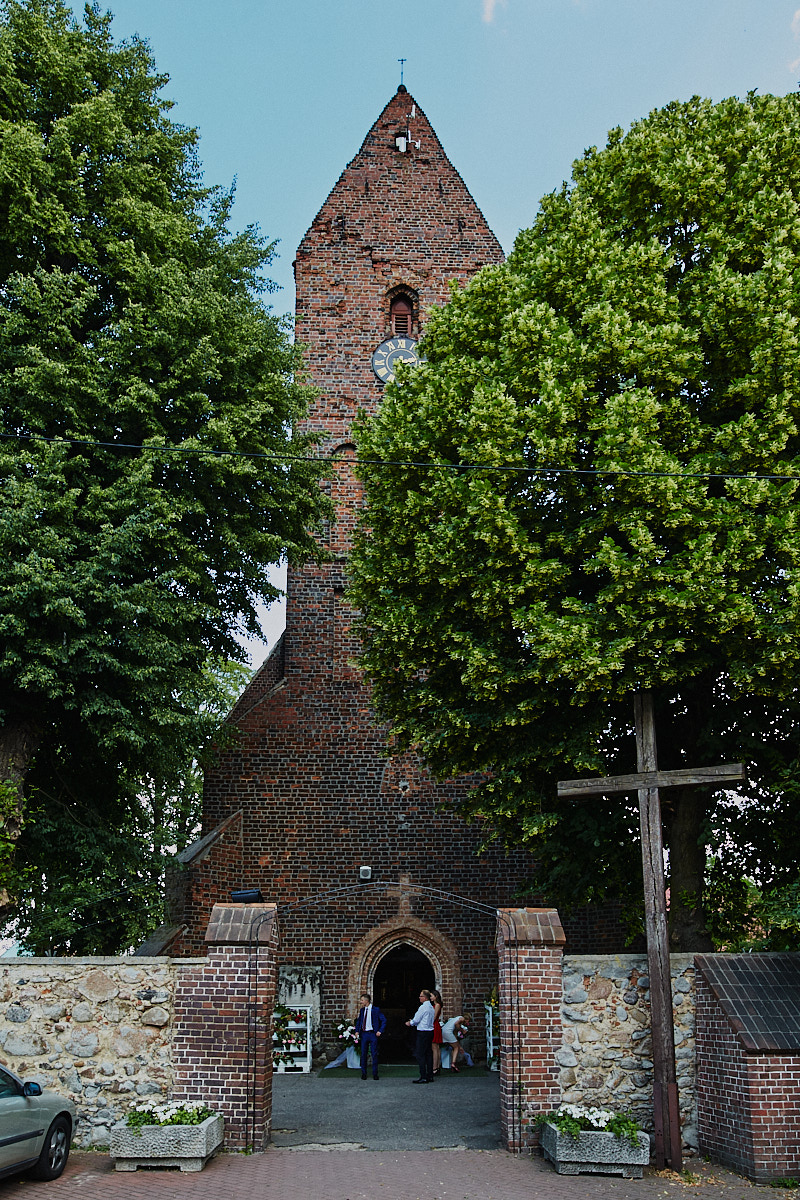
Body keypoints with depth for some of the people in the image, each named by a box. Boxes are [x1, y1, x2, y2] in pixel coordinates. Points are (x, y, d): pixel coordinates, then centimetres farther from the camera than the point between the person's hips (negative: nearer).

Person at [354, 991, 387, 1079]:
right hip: (364, 1034, 4)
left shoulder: (376, 1009, -5)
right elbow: (358, 1021, 19)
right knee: (363, 1054, 5)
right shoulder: (361, 1010, 9)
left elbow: (384, 1020, -2)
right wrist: (357, 1031, 6)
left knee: (374, 1054, 0)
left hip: (373, 1034, -4)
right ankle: (363, 1073, 15)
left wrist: (380, 1031, -9)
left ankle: (375, 1074, 9)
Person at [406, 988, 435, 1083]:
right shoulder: (431, 1007, 13)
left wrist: (410, 1023, 9)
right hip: (430, 1032, 9)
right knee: (429, 1054, 11)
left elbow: (416, 1020, -11)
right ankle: (430, 1076, 13)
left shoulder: (423, 1007, -15)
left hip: (423, 1033, -9)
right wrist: (412, 1022, 17)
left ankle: (423, 1077, -8)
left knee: (420, 1055, -6)